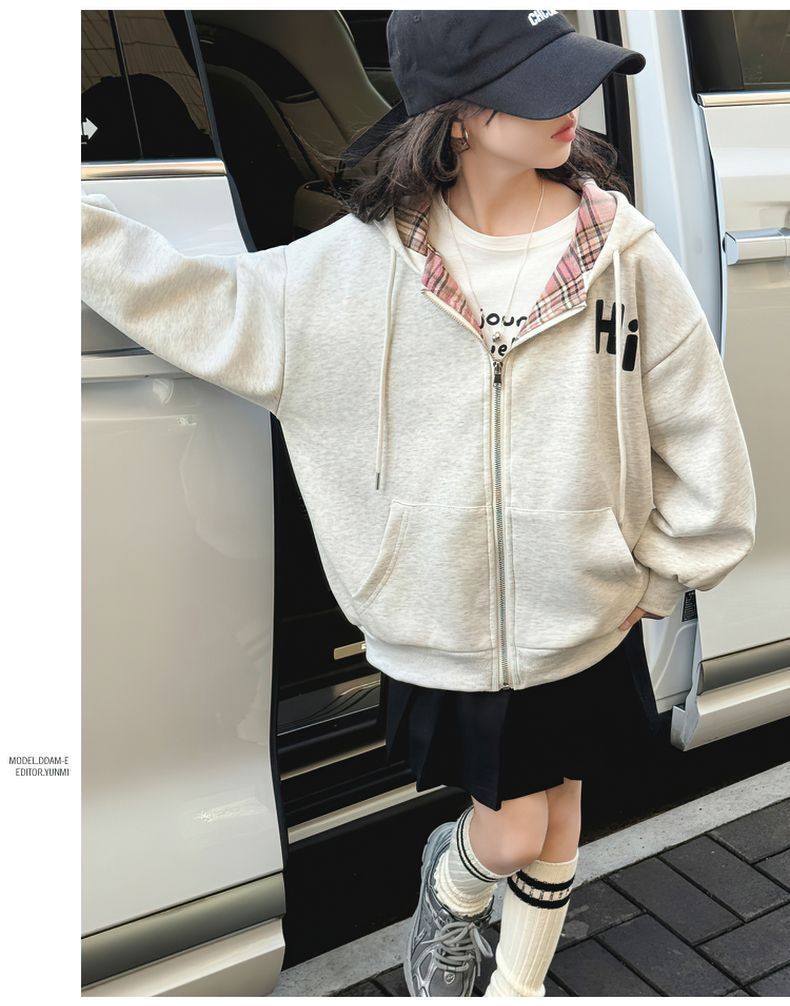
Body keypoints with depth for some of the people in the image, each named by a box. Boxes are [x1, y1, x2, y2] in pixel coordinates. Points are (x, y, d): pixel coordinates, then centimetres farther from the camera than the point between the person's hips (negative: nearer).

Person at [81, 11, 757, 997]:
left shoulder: (625, 253, -13)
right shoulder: (359, 264, -13)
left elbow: (701, 445, -3)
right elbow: (201, 305, -3)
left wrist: (657, 581, 2)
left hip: (587, 621, 2)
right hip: (445, 626, -1)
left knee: (555, 811, 20)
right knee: (512, 830, 11)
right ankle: (451, 880, 50)